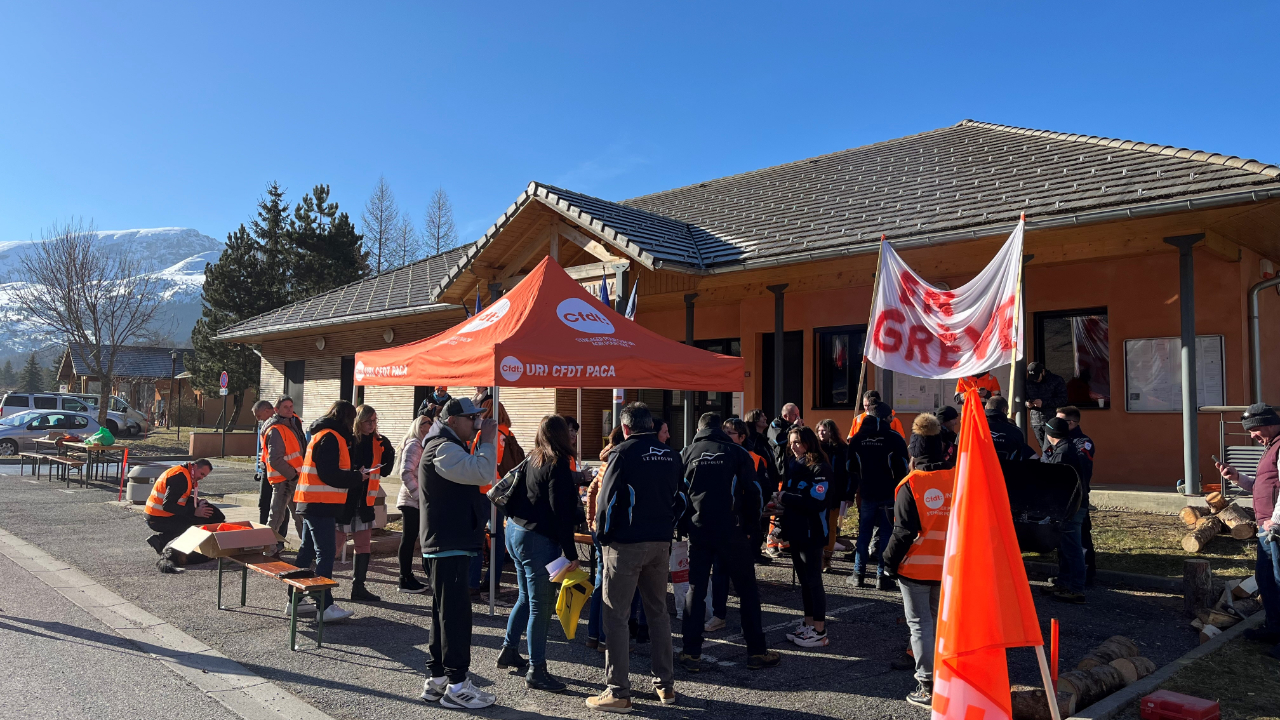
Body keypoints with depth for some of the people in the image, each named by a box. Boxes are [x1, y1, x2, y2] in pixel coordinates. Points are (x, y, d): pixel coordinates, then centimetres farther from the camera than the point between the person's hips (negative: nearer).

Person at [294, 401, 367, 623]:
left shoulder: (325, 435, 18)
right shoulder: (330, 437, -14)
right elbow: (329, 475, -20)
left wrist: (353, 474, 6)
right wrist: (357, 477, -10)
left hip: (311, 504, 11)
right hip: (320, 504, -11)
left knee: (308, 551, 15)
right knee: (326, 553, -9)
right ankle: (325, 606, -8)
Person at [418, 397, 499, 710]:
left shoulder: (445, 447, 19)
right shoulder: (444, 449, -15)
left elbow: (473, 474, 19)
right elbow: (482, 473, -27)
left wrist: (484, 443, 8)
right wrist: (487, 441, -16)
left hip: (447, 544, 11)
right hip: (449, 545, -11)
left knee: (445, 612, 15)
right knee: (456, 613, -8)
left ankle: (436, 678, 23)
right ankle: (457, 685, -3)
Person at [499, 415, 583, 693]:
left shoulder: (532, 461, 9)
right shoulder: (558, 466, -16)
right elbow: (562, 514, -20)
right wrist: (571, 553, -18)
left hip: (516, 532, 10)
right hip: (538, 541, -9)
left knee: (526, 598, 22)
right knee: (540, 606, -2)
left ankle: (509, 651, 33)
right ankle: (536, 671, 4)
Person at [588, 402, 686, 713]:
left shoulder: (624, 452, -9)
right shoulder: (670, 455, 8)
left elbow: (607, 500, -10)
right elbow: (680, 500, 13)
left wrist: (602, 537, 1)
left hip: (626, 544, -6)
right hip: (661, 544, 6)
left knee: (616, 616, 1)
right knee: (658, 612, 15)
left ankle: (618, 691, 2)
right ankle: (665, 684, 21)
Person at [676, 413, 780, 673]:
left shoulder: (686, 453, 7)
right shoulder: (738, 452, 2)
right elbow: (753, 493, -2)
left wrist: (683, 525, 14)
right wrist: (751, 527, 6)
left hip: (698, 532, 2)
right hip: (732, 532, -2)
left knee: (695, 590, 9)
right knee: (747, 589, 9)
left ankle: (691, 654, 7)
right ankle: (757, 651, 11)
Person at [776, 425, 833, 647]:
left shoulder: (820, 469, -13)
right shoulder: (793, 466, 10)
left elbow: (816, 503, -22)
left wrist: (785, 498, -17)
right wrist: (780, 505, -3)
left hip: (811, 534, -8)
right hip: (795, 531, 8)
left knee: (813, 581, -2)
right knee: (803, 580, 14)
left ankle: (819, 632, 4)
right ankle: (808, 624, 24)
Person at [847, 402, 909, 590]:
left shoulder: (858, 438, 4)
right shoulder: (894, 438, -7)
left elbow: (851, 468, 10)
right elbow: (902, 468, -6)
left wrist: (851, 490, 19)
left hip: (866, 493, 3)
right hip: (889, 494, -3)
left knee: (864, 532, 11)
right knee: (886, 534, 3)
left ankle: (858, 574, 12)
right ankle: (882, 576, 3)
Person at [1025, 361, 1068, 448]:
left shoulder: (1057, 380, -1)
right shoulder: (1029, 382, 10)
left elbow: (1063, 399, -8)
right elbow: (1025, 398, 18)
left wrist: (1044, 402, -18)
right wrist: (1027, 404, -6)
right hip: (1037, 423, 4)